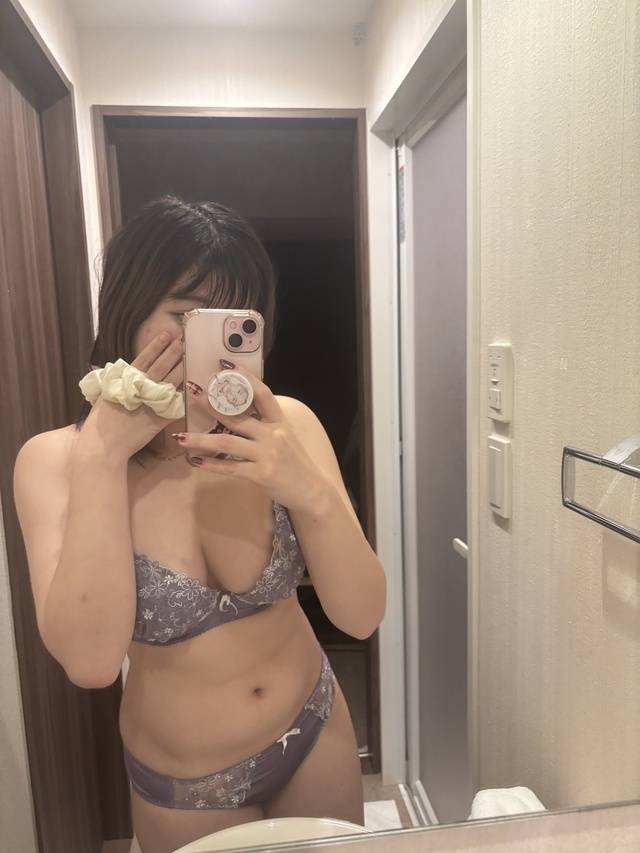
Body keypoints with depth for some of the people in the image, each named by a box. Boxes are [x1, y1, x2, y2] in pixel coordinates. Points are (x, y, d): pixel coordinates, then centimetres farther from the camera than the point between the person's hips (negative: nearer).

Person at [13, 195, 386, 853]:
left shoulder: (284, 427, -17)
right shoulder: (54, 459, -18)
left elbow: (361, 616, -18)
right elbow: (89, 661, -28)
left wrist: (310, 490, -35)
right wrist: (103, 458, -30)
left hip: (315, 731, 2)